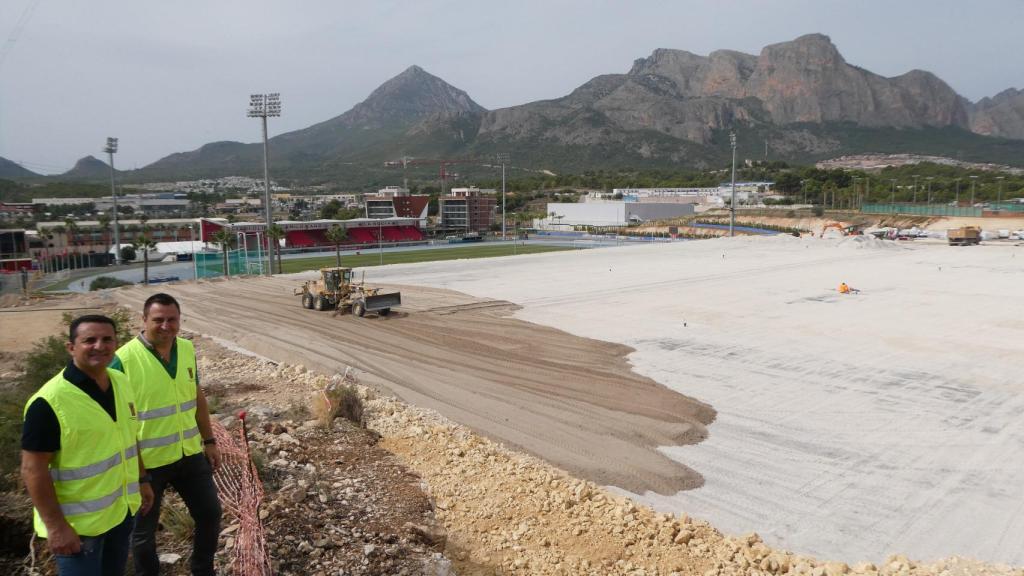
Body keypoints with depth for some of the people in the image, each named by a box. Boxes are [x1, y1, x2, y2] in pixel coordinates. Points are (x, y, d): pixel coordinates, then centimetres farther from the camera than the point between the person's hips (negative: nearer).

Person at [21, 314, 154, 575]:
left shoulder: (121, 382, -1)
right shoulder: (49, 402, -23)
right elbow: (33, 469, -20)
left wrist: (142, 480, 14)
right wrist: (56, 526, -20)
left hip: (122, 509, 7)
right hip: (78, 523, -7)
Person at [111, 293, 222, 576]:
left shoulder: (187, 349, -1)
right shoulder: (124, 359, -19)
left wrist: (209, 440, 13)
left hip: (190, 453, 5)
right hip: (147, 461, -5)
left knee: (210, 513, 16)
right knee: (144, 530, 14)